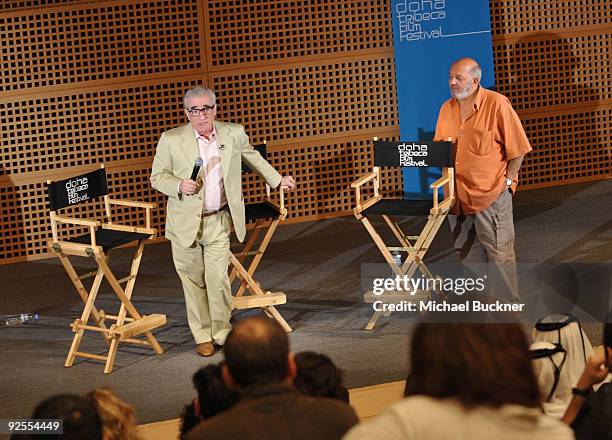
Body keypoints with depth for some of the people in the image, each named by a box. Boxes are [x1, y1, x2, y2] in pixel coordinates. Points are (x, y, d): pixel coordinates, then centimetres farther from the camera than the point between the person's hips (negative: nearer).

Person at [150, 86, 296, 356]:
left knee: (218, 279, -6)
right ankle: (203, 337, 18)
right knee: (193, 281, 6)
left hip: (219, 222, 1)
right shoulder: (171, 140, -7)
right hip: (186, 222, 0)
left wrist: (278, 180, 29)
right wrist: (179, 186, -18)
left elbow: (253, 158, 20)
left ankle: (222, 333, 11)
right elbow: (157, 177, 1)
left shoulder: (234, 134, 1)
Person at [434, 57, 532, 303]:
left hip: (491, 194, -6)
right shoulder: (447, 108, 8)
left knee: (499, 254, -2)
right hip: (458, 195, 6)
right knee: (468, 253, 14)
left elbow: (518, 148, -7)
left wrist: (507, 180, -7)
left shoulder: (497, 104, -11)